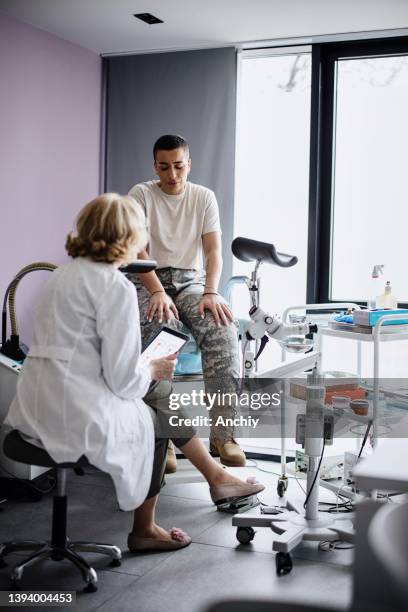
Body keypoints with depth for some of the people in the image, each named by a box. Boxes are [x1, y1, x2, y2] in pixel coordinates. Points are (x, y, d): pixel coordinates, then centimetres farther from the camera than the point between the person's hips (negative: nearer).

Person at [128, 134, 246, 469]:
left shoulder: (204, 197, 7)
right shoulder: (141, 194, 0)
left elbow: (214, 250, -1)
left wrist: (211, 292, -19)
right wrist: (158, 292, -25)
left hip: (191, 280, 2)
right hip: (149, 281, -2)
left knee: (224, 328, -29)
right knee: (160, 331, -36)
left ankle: (223, 432, -27)